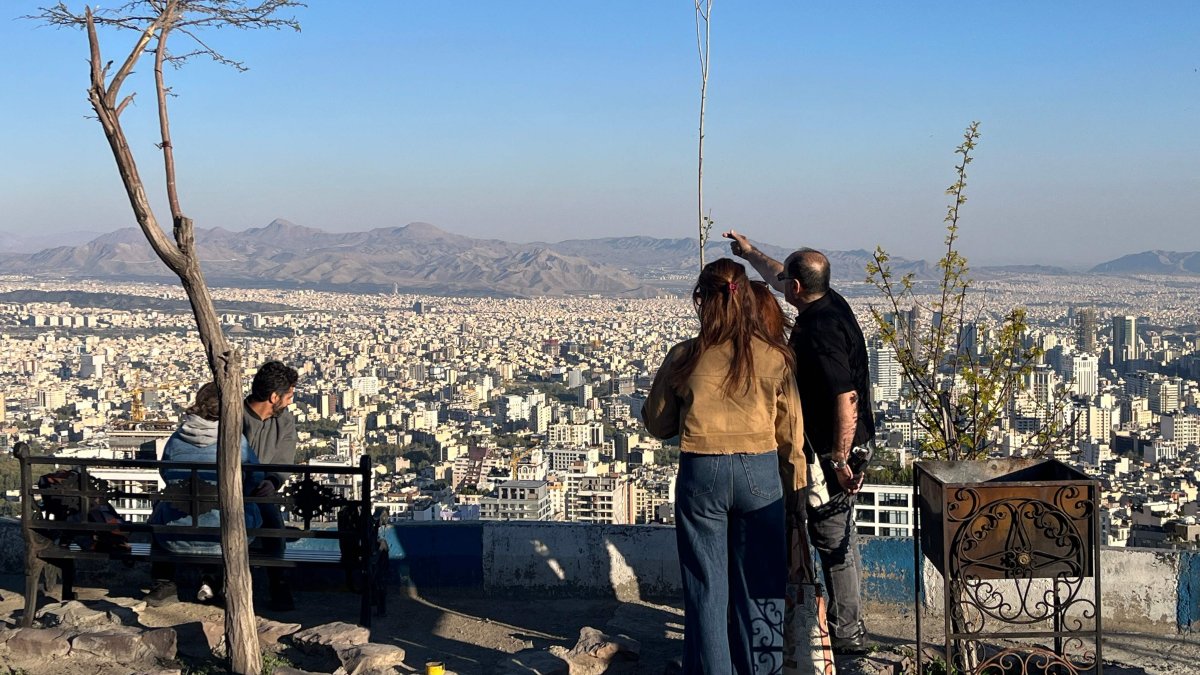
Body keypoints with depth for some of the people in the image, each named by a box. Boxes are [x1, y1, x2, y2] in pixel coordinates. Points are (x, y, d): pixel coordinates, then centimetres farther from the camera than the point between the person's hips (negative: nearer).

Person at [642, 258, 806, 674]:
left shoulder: (684, 357, -7)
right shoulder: (773, 357, -4)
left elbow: (657, 424, 4)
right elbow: (791, 430, 3)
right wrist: (794, 483, 15)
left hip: (701, 473, -1)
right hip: (760, 473, 1)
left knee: (706, 586, 10)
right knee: (759, 583, 13)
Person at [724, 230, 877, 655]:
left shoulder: (819, 330, -25)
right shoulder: (829, 303, 5)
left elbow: (846, 399, -30)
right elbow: (775, 278, 27)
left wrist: (839, 461, -28)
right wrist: (750, 253, 38)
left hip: (832, 449, -10)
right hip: (839, 446, 10)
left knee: (832, 539, 0)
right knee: (840, 536, 18)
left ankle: (847, 634, 10)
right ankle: (850, 623, 30)